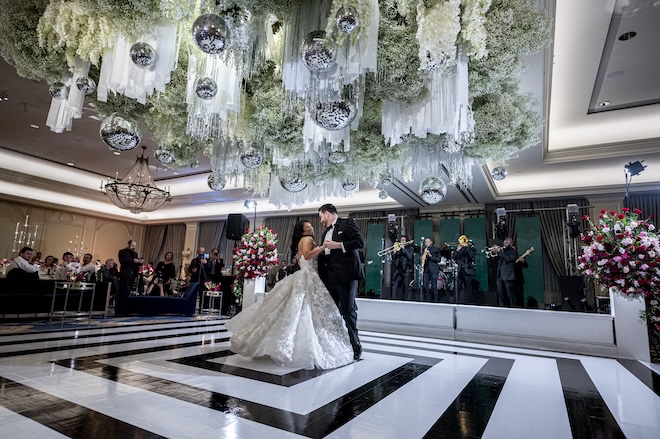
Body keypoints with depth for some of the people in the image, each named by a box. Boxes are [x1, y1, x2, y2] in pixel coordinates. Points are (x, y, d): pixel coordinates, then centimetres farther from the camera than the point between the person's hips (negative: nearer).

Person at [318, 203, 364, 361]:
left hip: (346, 275, -7)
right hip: (330, 277, 8)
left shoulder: (347, 223, -1)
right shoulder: (326, 232, 22)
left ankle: (355, 346, 11)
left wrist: (338, 245, -17)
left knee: (348, 311, -2)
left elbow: (360, 242, -14)